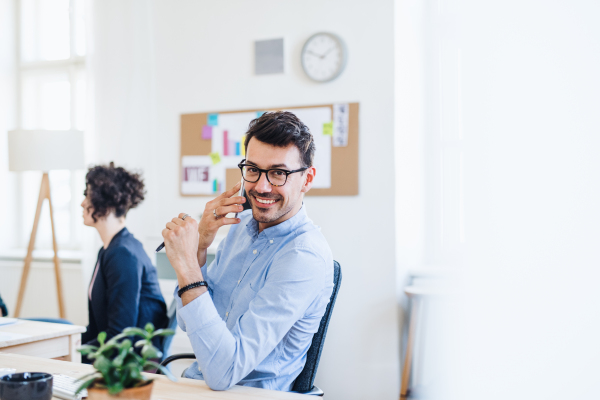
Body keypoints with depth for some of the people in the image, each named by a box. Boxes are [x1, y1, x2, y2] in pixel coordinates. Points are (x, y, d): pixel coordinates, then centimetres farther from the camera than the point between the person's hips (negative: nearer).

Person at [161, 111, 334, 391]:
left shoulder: (305, 256, -21)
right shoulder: (242, 224, 2)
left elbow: (223, 373, -26)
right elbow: (186, 323, 4)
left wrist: (186, 265, -28)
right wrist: (200, 244, -10)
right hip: (198, 381, 6)